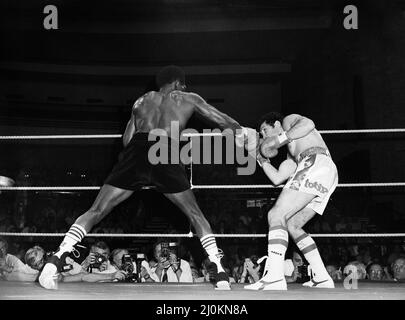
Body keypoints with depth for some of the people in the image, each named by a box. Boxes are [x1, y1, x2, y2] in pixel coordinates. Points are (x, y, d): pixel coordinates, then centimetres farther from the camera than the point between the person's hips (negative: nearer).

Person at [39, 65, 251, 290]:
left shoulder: (143, 100, 31)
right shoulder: (188, 99, 26)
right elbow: (222, 121, 34)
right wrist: (241, 133, 50)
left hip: (136, 151, 2)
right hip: (165, 154, -2)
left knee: (96, 211, 5)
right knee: (196, 215, 14)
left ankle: (57, 259, -11)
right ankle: (219, 272, 6)